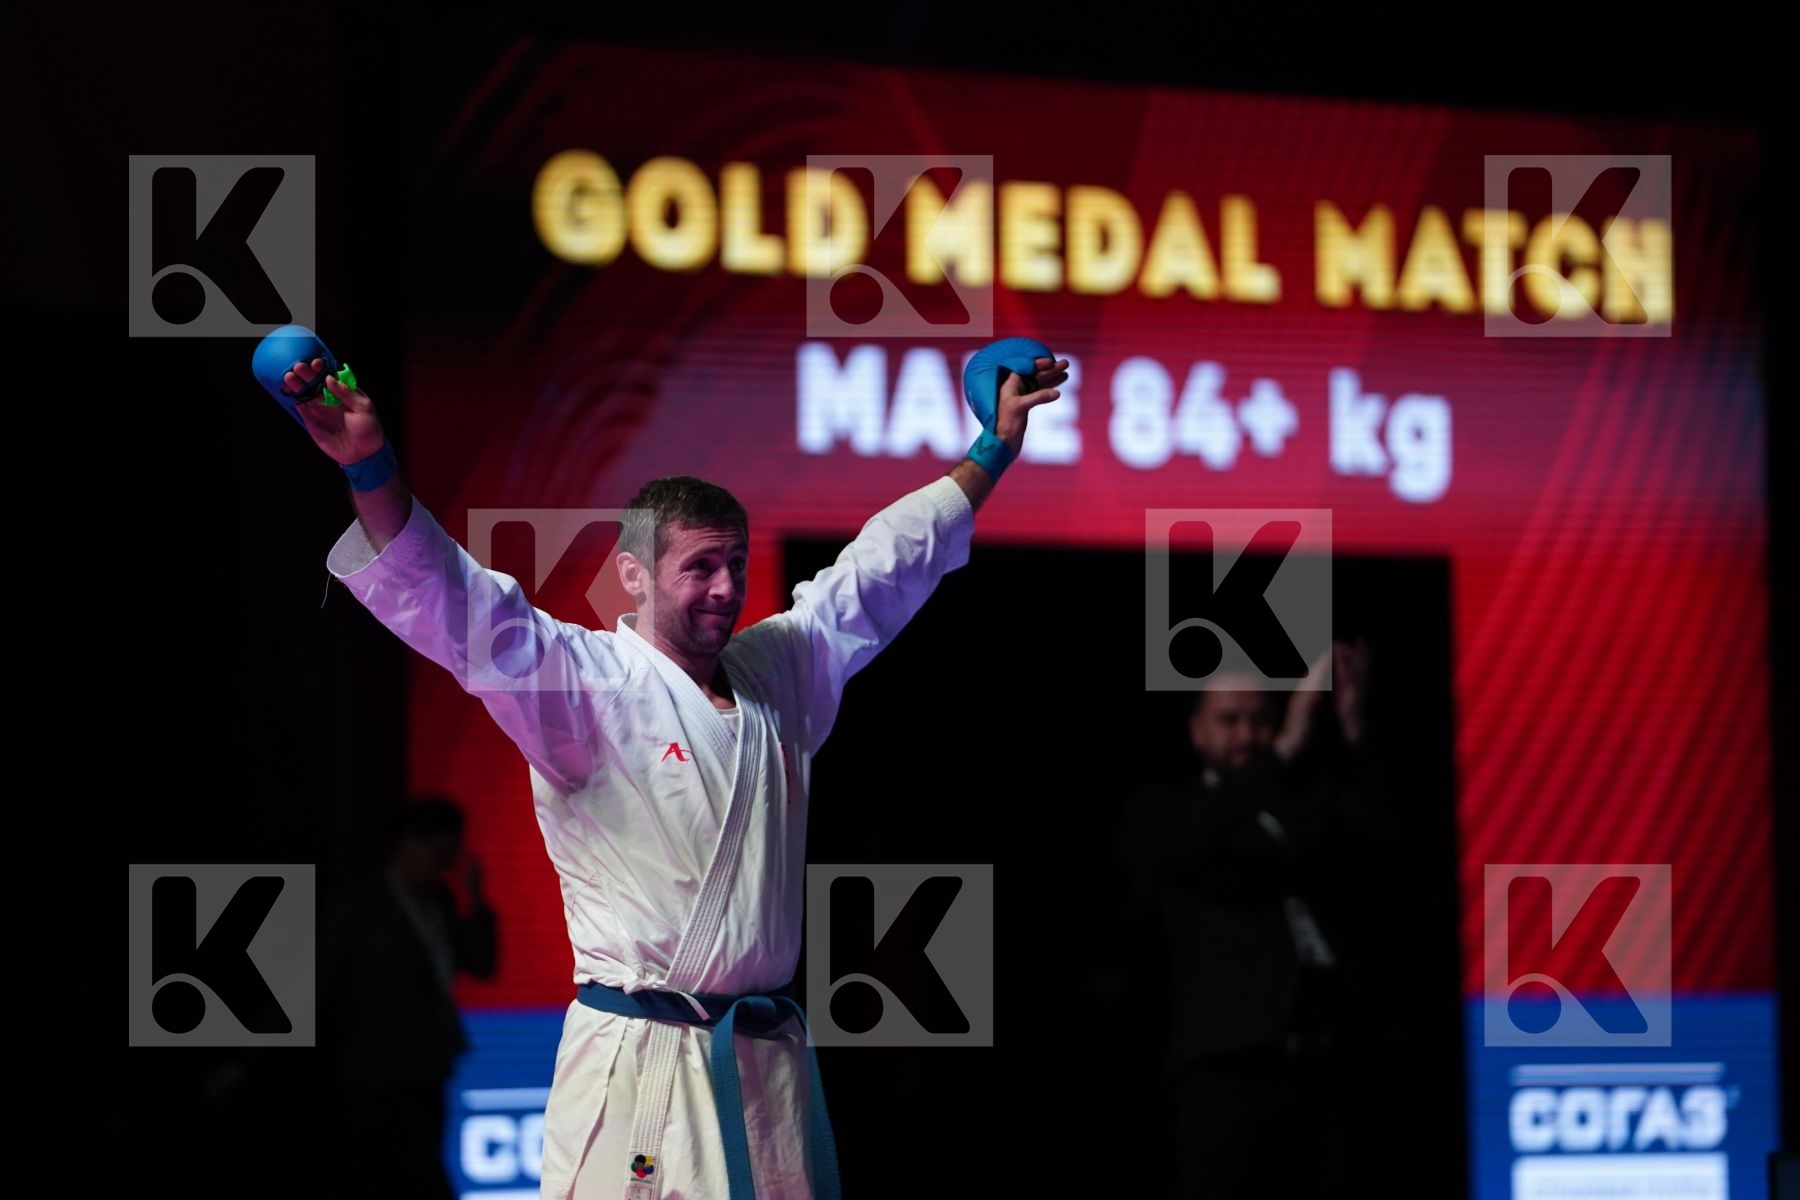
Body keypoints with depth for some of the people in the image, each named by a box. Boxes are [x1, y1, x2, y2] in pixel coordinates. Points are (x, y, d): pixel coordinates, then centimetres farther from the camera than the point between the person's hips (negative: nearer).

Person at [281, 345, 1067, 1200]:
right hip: (638, 1066, -6)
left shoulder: (778, 672, 16)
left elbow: (882, 566, 27)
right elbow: (458, 609, -18)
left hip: (772, 1065, 6)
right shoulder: (589, 685, -5)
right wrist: (371, 471, -33)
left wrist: (993, 450, 33)